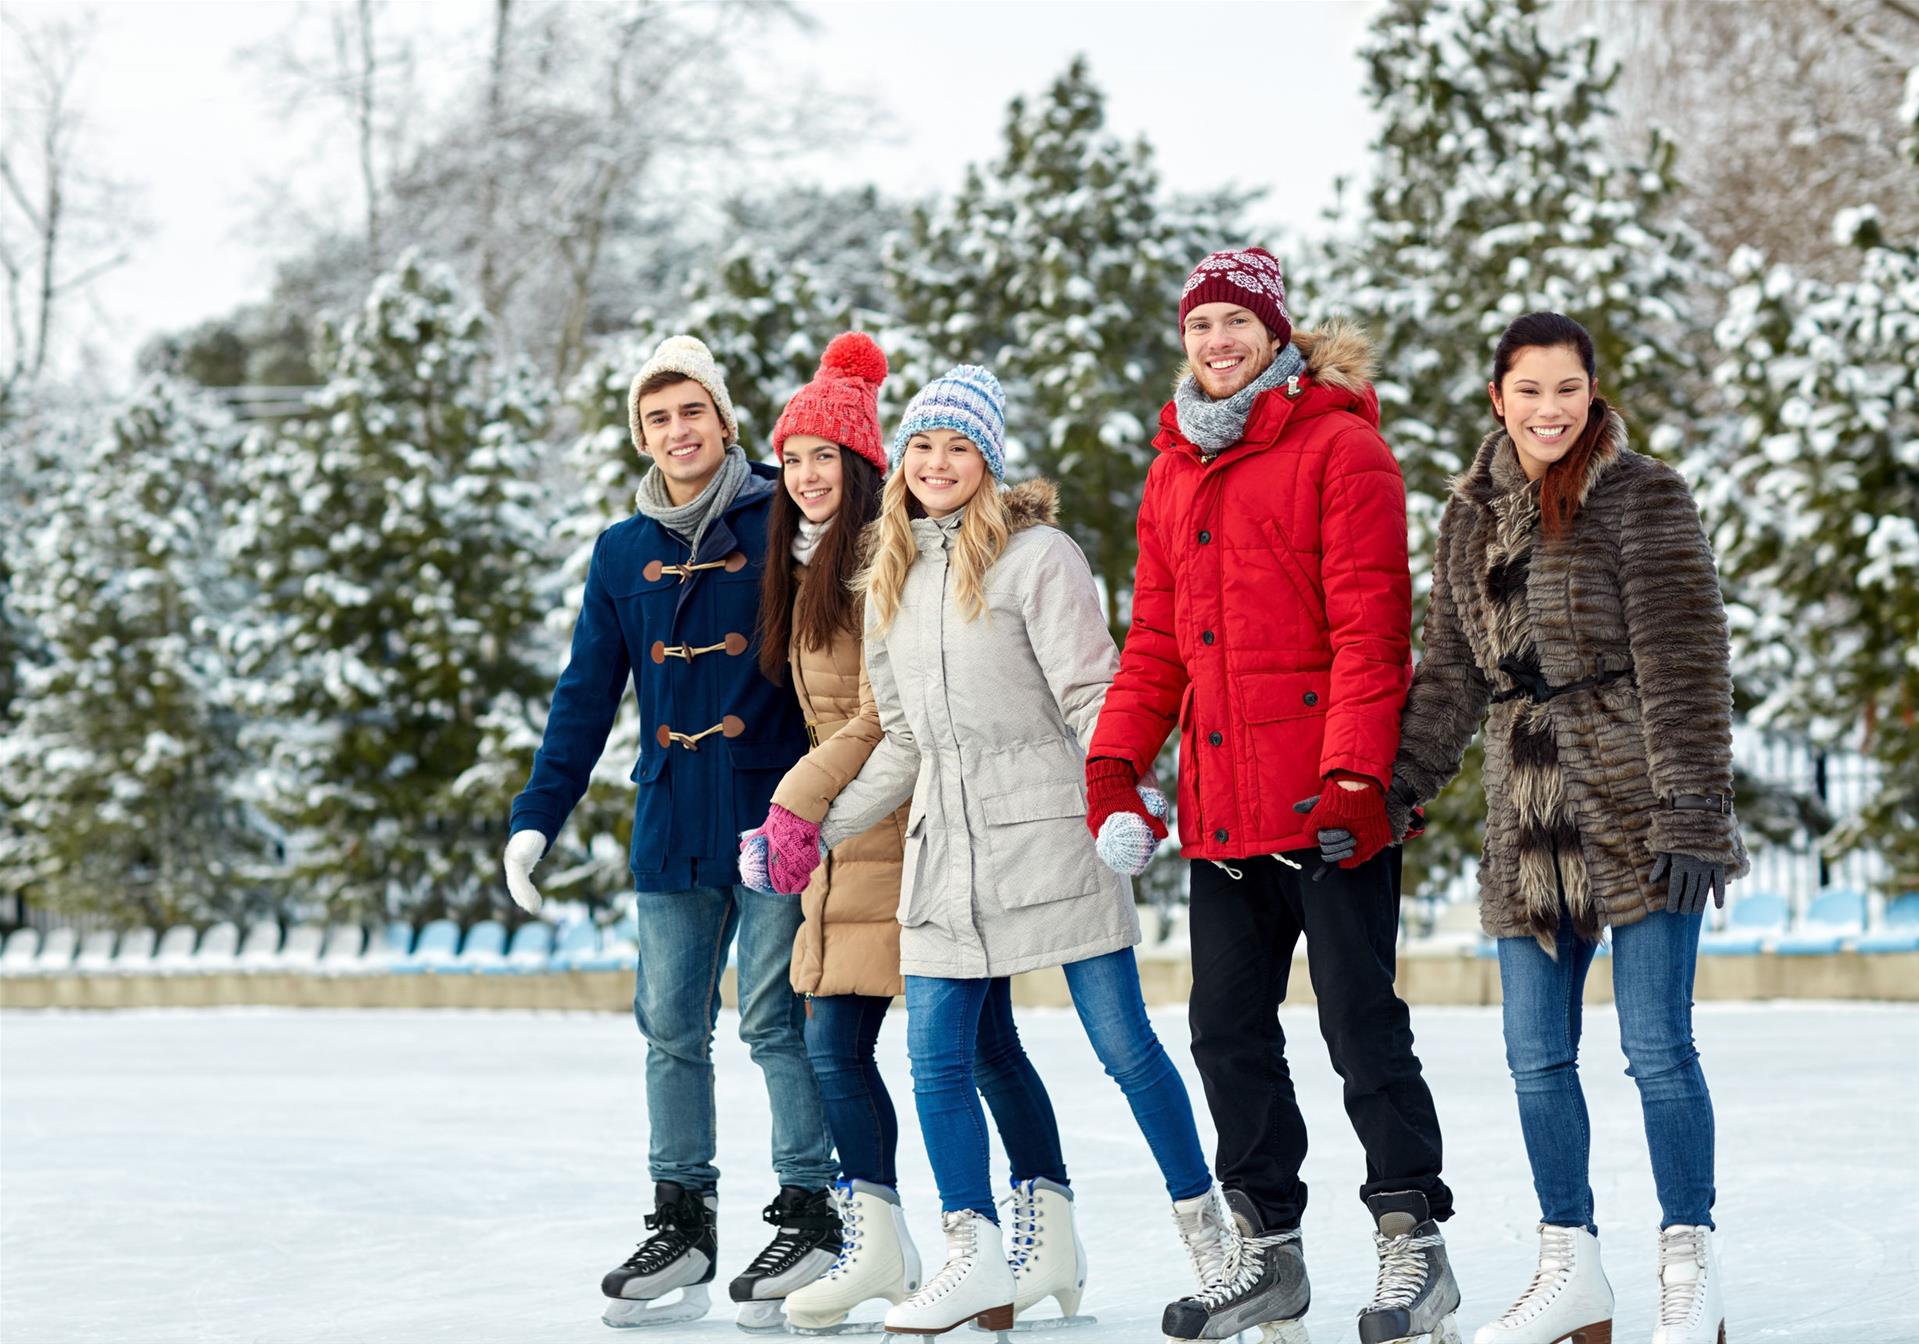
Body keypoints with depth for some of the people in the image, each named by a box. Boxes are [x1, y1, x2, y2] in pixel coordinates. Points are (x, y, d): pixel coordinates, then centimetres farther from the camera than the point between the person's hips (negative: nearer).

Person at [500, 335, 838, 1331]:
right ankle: (681, 1222, 14)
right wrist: (537, 818, 6)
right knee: (671, 1027, 5)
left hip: (774, 814, -4)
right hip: (671, 827, 4)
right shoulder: (623, 554, 11)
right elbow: (587, 695, 13)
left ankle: (811, 1215, 5)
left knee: (778, 1019, -4)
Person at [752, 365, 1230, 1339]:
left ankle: (1205, 1225, 13)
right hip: (946, 848, 6)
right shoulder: (893, 580, 14)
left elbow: (1092, 701, -9)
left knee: (1123, 1045, -2)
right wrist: (819, 831, 19)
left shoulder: (1038, 557, -6)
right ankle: (976, 1259, 8)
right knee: (937, 1059, 0)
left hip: (1050, 830, -6)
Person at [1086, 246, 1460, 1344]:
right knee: (1228, 1026, 9)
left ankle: (1414, 1243, 6)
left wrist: (1354, 772, -20)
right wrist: (1116, 760, 7)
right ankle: (1268, 1249, 19)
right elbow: (1158, 638, 19)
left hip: (1332, 801, -7)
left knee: (1361, 1023, -4)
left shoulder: (1340, 448, -5)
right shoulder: (1176, 469, 16)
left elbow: (1370, 625, -12)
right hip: (1222, 806, 7)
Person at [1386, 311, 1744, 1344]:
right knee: (1537, 1057, 7)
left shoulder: (1640, 496, -5)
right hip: (1530, 825, 6)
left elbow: (1684, 659, -10)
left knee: (1656, 1046, -3)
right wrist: (1389, 787, 5)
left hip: (1634, 812, -6)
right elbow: (1452, 674, 15)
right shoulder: (1472, 515, 12)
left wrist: (1692, 812, -17)